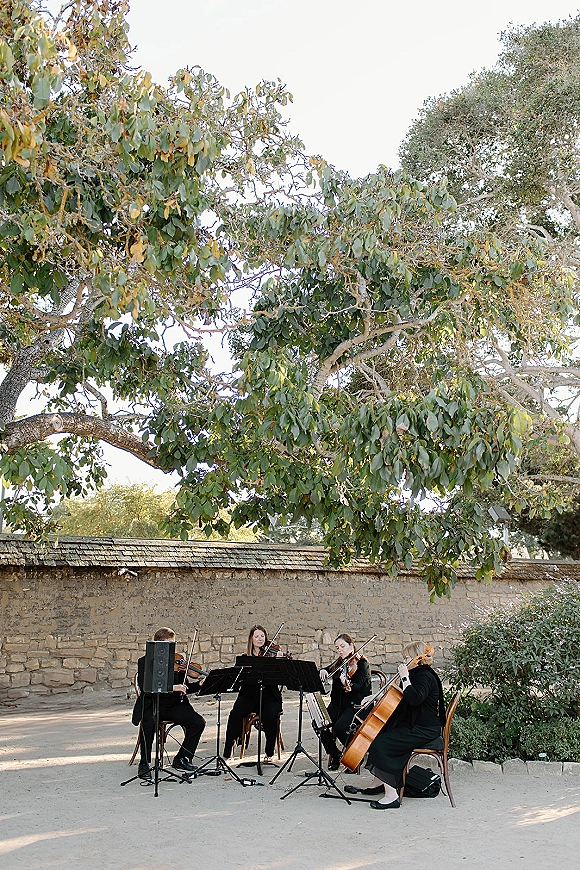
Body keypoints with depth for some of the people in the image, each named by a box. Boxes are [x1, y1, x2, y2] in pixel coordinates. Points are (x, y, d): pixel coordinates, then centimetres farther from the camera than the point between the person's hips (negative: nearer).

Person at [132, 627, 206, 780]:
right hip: (152, 705, -4)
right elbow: (145, 687, -18)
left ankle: (181, 758, 2)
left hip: (174, 705, 4)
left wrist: (200, 684, -11)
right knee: (148, 724, -35)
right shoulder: (145, 662, -3)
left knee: (198, 722, -16)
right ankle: (144, 765, -15)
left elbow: (184, 687, 10)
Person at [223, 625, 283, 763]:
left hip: (269, 696, -2)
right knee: (236, 714, -25)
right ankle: (228, 752, -13)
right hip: (249, 695, 2)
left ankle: (269, 753, -9)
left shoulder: (271, 655, 5)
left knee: (270, 716, -30)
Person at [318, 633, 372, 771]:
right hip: (337, 703, 6)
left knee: (339, 728, -29)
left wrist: (348, 685, -40)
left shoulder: (362, 663, -6)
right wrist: (323, 671, -1)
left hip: (355, 705, -6)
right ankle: (334, 755, 4)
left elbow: (360, 686, -19)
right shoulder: (339, 663, 16)